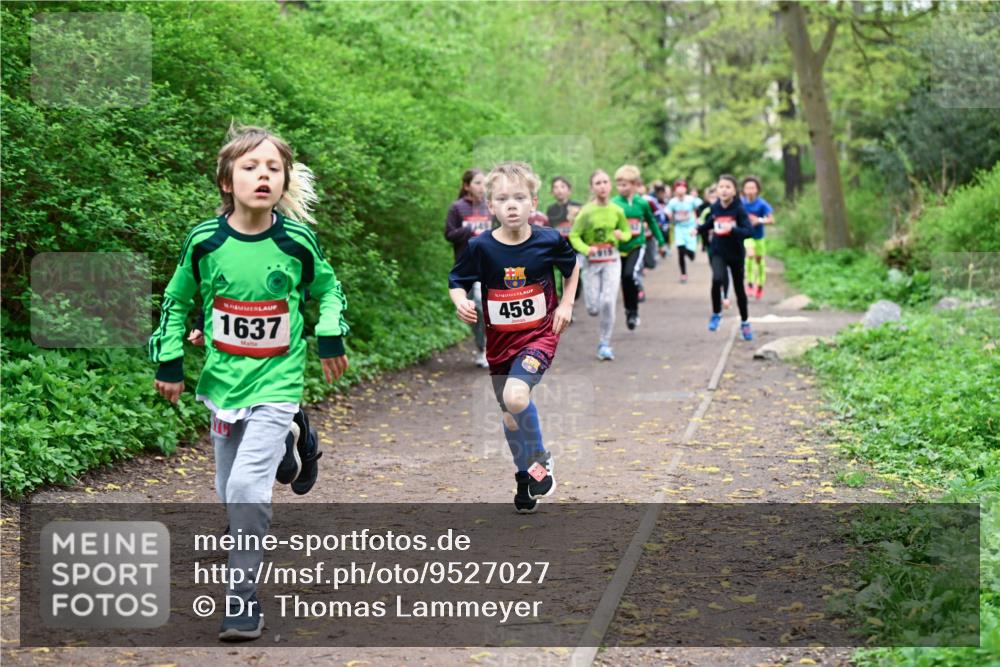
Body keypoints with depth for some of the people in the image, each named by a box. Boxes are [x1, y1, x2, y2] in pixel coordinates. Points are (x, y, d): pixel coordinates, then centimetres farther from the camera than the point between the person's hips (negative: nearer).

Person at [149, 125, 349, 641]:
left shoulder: (297, 242, -9)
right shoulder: (204, 241, -7)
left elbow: (327, 288, 12)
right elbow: (176, 301, 8)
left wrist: (330, 337, 1)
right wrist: (169, 362, 7)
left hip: (276, 382, -3)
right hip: (223, 380, 3)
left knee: (247, 486, -17)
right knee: (229, 493, 12)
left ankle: (243, 598, -7)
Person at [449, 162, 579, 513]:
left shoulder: (549, 240, -11)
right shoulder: (480, 247, -12)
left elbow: (572, 266, 10)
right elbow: (457, 281, 0)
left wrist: (566, 304, 2)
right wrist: (461, 302, -20)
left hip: (539, 335, -3)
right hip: (500, 339, 3)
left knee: (515, 397, -27)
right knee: (511, 417, 14)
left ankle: (539, 459, -1)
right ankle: (524, 475, 40)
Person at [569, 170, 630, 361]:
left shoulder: (617, 211, -1)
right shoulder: (586, 211, -8)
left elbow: (627, 231, 13)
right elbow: (574, 236, -9)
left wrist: (621, 235, -10)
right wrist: (586, 249, -26)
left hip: (612, 260, 1)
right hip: (592, 261, -1)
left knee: (608, 302, -13)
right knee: (593, 309, -1)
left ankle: (604, 344, 2)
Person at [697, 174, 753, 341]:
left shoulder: (739, 209, -15)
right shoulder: (715, 208, -5)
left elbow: (748, 231, -22)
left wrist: (732, 229, -38)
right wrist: (698, 229, 0)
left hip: (736, 254, -1)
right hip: (718, 252, 1)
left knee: (739, 289, 10)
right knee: (717, 279, -27)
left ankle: (745, 323, 30)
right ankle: (716, 313, -5)